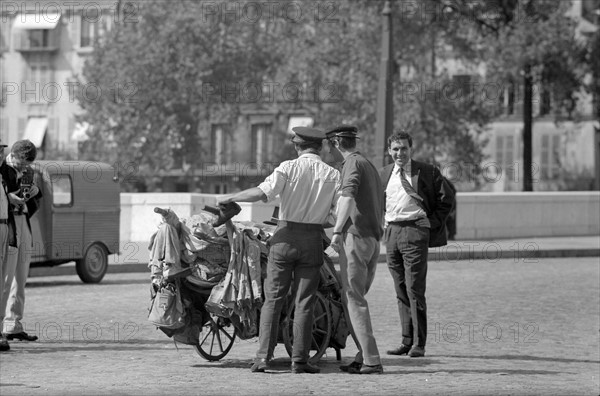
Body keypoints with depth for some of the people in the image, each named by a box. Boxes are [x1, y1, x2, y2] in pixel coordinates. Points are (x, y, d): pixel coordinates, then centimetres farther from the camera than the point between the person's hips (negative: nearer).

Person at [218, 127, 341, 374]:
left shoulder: (288, 168, -5)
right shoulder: (332, 175, 1)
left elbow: (262, 193, -17)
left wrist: (230, 198, -6)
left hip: (285, 236, -1)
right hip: (313, 240, 1)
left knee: (273, 298, 5)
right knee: (304, 302, 7)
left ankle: (264, 357, 0)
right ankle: (299, 360, 5)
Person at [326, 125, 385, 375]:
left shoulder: (352, 163, -6)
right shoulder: (370, 166, 22)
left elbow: (348, 196, -23)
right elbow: (380, 205, 28)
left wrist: (337, 231, -26)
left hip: (356, 235, -9)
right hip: (374, 237, 9)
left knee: (353, 298, -8)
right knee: (354, 297, 15)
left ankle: (371, 361, -14)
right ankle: (364, 355, 13)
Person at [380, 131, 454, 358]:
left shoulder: (426, 173, -2)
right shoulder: (384, 174, 13)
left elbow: (445, 200, 2)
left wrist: (432, 223, -4)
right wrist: (383, 224, 12)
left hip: (415, 230, -5)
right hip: (391, 232, 5)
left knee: (415, 290, -8)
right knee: (400, 290, 8)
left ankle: (418, 344, -4)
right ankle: (407, 341, 13)